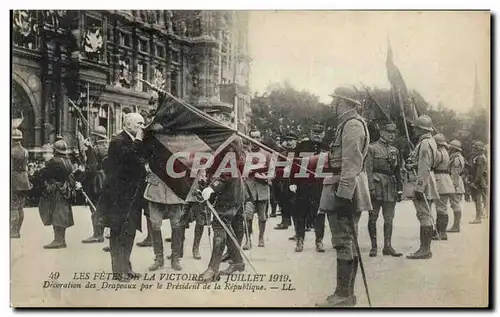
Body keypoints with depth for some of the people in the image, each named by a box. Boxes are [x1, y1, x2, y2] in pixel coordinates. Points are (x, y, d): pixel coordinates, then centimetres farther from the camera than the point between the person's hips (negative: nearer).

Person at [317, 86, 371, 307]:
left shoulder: (352, 125, -13)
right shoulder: (347, 124, 19)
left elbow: (351, 163, -21)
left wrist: (343, 194, -25)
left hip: (345, 190, -11)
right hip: (344, 191, 11)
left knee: (344, 243, -8)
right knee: (348, 243, 13)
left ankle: (344, 295, -4)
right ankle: (345, 293, 21)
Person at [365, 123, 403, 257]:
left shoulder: (394, 151, 15)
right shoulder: (372, 148, -2)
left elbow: (398, 171, 17)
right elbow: (368, 170, -8)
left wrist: (400, 190, 12)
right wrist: (371, 188, -16)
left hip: (391, 188, 5)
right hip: (377, 186, -5)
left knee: (389, 218, 5)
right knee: (373, 217, 1)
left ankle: (387, 246, 9)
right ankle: (373, 246, 8)